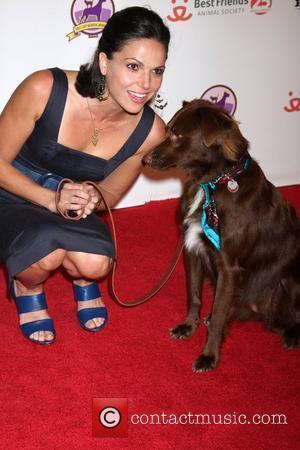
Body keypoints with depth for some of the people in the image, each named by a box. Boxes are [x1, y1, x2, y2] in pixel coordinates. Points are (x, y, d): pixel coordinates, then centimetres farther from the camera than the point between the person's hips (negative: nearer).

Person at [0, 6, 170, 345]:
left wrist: (90, 200, -24)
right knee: (49, 252, -34)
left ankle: (83, 279, 11)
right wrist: (53, 200, -28)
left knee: (96, 264, -29)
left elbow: (109, 195, 0)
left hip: (71, 207, 3)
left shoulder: (149, 131, -17)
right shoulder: (45, 89, -28)